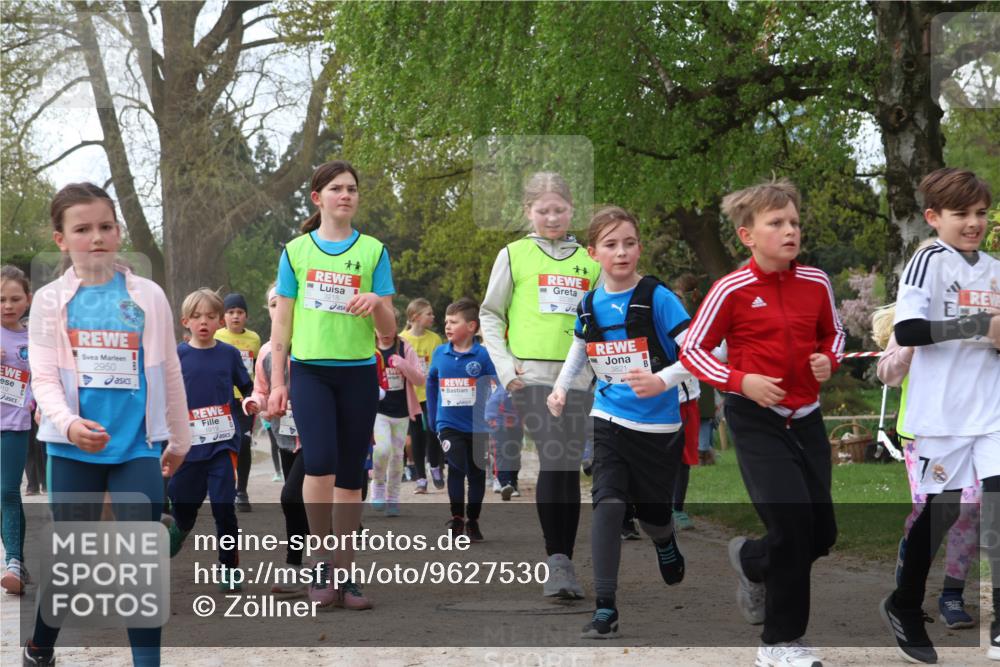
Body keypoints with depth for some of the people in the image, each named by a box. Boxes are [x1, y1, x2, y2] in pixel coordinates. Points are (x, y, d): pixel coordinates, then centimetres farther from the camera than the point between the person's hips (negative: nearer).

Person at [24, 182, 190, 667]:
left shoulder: (147, 296, 3)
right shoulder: (50, 300, 1)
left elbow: (168, 373, 10)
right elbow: (43, 377, -6)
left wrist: (180, 438, 16)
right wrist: (68, 423, -24)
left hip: (138, 447, 0)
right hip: (73, 448, 0)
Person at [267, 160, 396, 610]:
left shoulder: (373, 251, 6)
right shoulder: (296, 251, 6)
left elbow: (389, 331, 5)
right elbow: (282, 323, 9)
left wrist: (376, 302, -16)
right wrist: (277, 382, 4)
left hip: (359, 373, 1)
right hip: (310, 370, -1)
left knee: (350, 476, 4)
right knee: (320, 463, -19)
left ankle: (344, 574, 12)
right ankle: (323, 564, -4)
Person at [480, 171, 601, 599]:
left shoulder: (589, 260, 15)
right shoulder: (514, 255, 7)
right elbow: (490, 314, 9)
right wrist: (504, 364, -3)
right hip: (532, 374, -3)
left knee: (570, 468, 2)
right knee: (553, 461, -15)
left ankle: (564, 562, 11)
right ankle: (557, 563, -12)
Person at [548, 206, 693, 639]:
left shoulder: (657, 298, -15)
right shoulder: (589, 305, 0)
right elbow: (580, 350, 21)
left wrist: (663, 381, -33)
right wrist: (561, 388, 6)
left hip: (657, 426, -3)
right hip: (609, 421, 3)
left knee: (652, 513, 11)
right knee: (608, 505, -13)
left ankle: (666, 545, 50)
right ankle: (605, 608, -9)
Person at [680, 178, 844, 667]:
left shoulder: (816, 283, 0)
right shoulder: (732, 290, -12)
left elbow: (832, 331, 18)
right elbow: (692, 350, -5)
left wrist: (829, 360, -4)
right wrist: (740, 381, -17)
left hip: (806, 417, 5)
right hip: (756, 419, -5)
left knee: (822, 534, 6)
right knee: (793, 525, -12)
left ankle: (751, 560, 38)